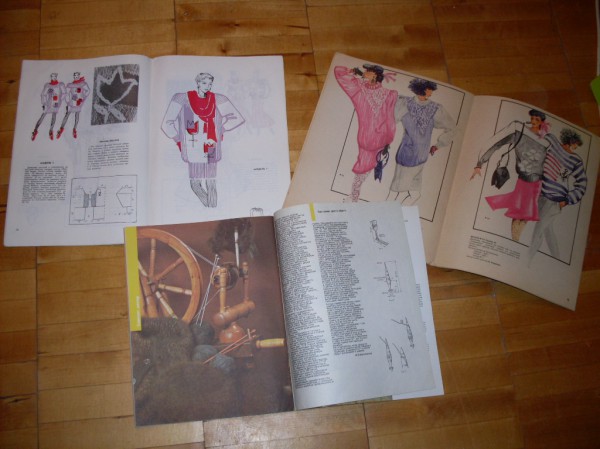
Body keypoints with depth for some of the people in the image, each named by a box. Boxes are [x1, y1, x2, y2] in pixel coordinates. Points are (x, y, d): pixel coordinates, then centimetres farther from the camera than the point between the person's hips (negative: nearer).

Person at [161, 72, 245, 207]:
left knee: (211, 184, -2)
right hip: (193, 147, -1)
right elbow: (167, 124, 2)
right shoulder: (184, 98, 0)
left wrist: (221, 129, 5)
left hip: (209, 145, 1)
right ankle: (209, 207, 16)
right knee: (195, 183, -1)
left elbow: (236, 118, 10)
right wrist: (179, 142, 0)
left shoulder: (216, 99, 5)